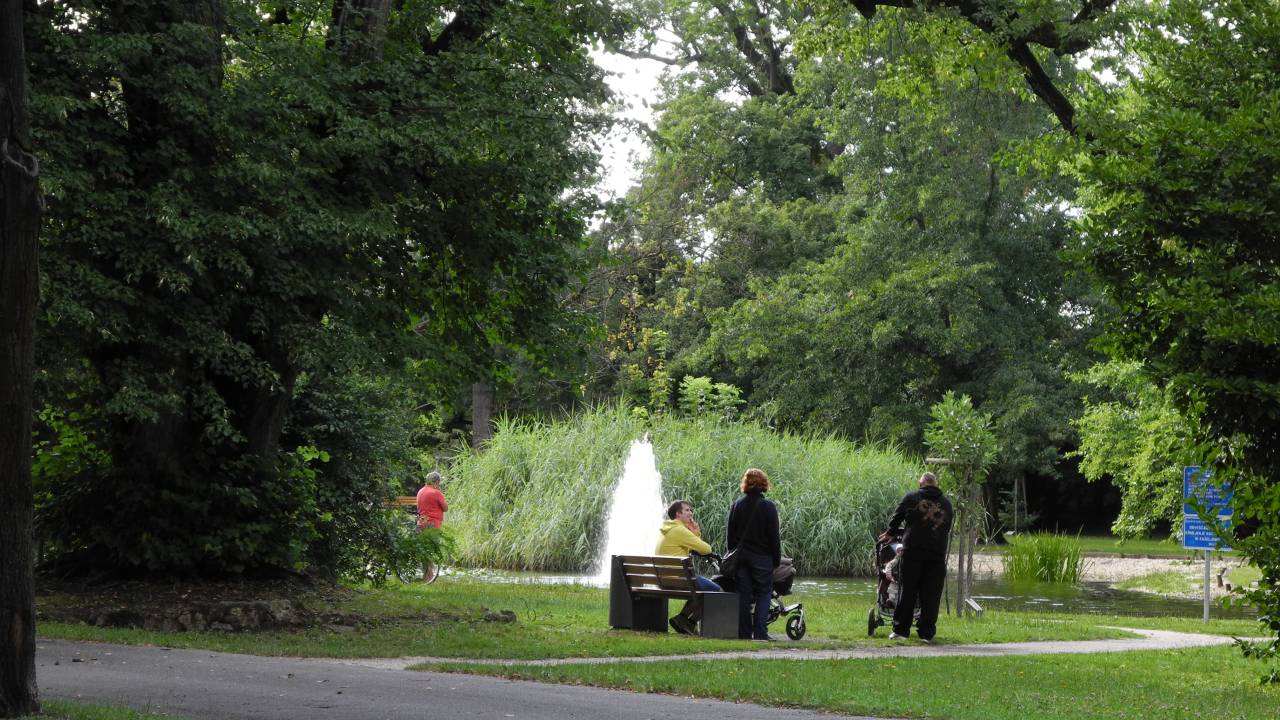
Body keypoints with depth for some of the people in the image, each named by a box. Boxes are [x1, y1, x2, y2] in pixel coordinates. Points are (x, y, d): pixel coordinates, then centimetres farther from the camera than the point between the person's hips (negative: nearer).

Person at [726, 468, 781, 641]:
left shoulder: (736, 505, 2)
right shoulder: (768, 507, -10)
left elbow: (731, 534, 7)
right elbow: (774, 537, -7)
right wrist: (777, 559, 1)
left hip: (741, 556, 4)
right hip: (762, 558, -4)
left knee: (743, 595, 7)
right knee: (763, 594, 2)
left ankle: (743, 632, 6)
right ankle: (760, 632, -7)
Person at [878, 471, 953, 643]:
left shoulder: (910, 498, 5)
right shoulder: (946, 503, 13)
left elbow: (896, 519, 13)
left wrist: (891, 534, 34)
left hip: (912, 551, -1)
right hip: (937, 554, 1)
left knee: (907, 591, 4)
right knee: (931, 595, 5)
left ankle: (900, 630, 5)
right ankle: (926, 633, 4)